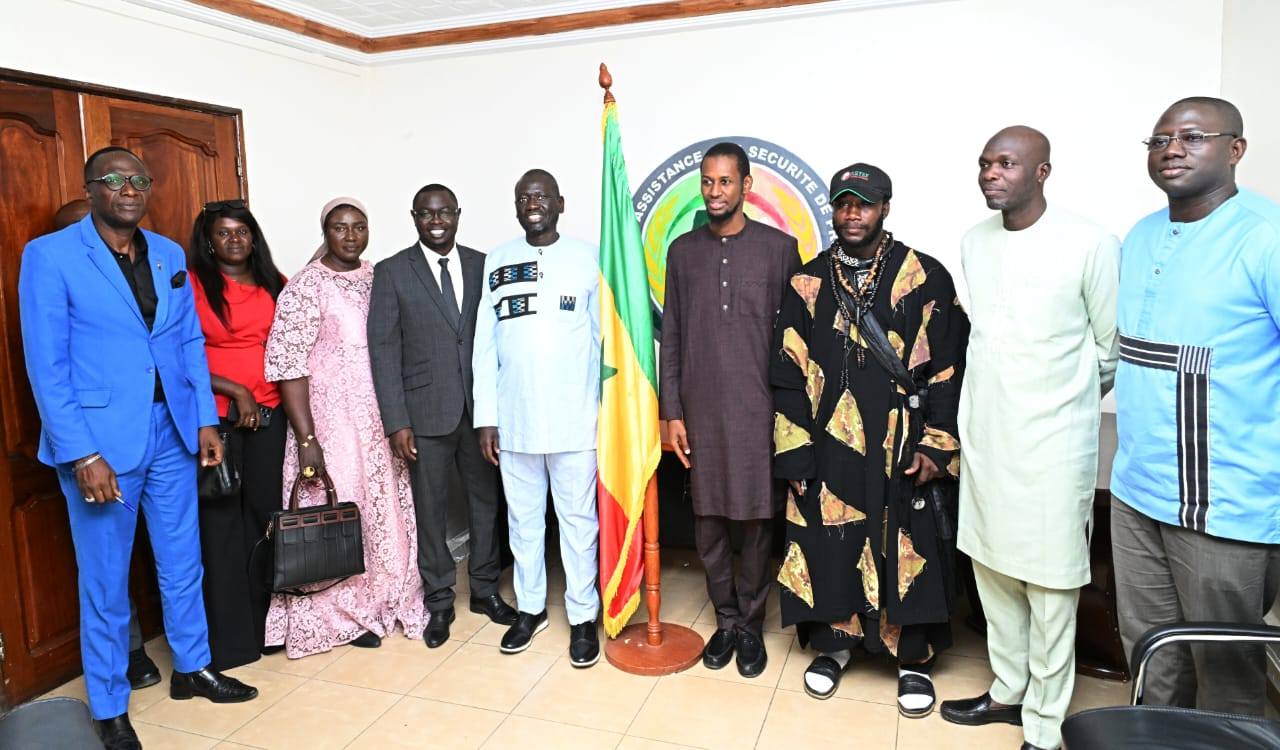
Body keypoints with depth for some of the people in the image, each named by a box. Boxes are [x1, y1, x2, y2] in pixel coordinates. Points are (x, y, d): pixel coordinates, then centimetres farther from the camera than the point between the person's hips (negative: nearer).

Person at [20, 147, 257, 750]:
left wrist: (205, 420, 3)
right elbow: (46, 365, -12)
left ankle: (191, 668, 36)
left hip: (172, 433, 5)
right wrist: (82, 454, -16)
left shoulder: (170, 256, 8)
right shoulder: (50, 256, -8)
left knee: (182, 563, 17)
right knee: (105, 580, 9)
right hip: (99, 439, -5)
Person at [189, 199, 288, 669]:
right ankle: (227, 636, 12)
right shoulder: (192, 285, -3)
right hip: (215, 415, -4)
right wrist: (235, 391, -13)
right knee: (221, 519, 1)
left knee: (264, 512, 7)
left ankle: (264, 623, 21)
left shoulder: (275, 285, 10)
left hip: (268, 413, 4)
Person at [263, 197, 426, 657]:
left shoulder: (378, 278, 7)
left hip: (380, 419, 5)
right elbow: (288, 364, -14)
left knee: (386, 511, 11)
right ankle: (343, 616, 24)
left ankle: (385, 601, 30)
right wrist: (306, 439, -18)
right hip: (332, 422, -5)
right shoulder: (306, 286, -9)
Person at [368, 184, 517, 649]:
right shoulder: (391, 272, -1)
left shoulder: (481, 266, 6)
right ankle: (439, 601, 24)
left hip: (480, 406, 2)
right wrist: (396, 422, -10)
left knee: (486, 499, 11)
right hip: (425, 410, -2)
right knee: (431, 508, 7)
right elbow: (384, 350, -4)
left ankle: (485, 589, 29)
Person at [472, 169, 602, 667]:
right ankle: (530, 608, 32)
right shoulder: (497, 261, 6)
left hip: (575, 419, -2)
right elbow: (484, 343, 5)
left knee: (578, 520, 7)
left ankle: (582, 615, 23)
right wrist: (485, 417, 1)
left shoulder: (587, 258, -1)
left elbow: (606, 336, 0)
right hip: (514, 419, 3)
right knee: (523, 518, 14)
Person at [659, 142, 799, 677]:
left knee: (758, 518, 5)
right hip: (701, 407, 2)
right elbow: (671, 337, 8)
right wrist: (672, 411, 3)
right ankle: (726, 619, 25)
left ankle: (751, 624, 23)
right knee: (708, 518, 7)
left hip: (760, 407, -2)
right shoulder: (683, 250, 8)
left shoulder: (779, 247, 1)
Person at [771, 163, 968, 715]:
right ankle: (834, 642, 32)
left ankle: (914, 658, 28)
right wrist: (795, 454, -1)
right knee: (829, 546, 10)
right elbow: (787, 375, 3)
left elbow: (948, 367, -2)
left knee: (907, 551, 7)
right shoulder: (806, 285, 4)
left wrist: (935, 445, -6)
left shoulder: (926, 279, -1)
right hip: (828, 451, 2)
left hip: (901, 452, -1)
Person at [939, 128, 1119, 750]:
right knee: (991, 567, 16)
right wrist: (995, 394, 14)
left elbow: (1114, 347, -3)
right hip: (984, 434, 6)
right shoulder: (974, 242, 5)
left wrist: (1065, 396, 8)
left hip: (1052, 441, -5)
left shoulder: (1090, 244, -13)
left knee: (1049, 587, 5)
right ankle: (1007, 690, 36)